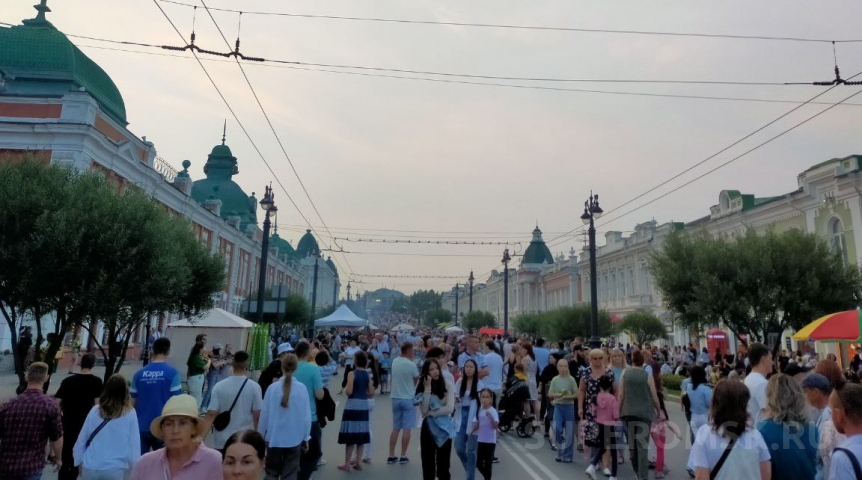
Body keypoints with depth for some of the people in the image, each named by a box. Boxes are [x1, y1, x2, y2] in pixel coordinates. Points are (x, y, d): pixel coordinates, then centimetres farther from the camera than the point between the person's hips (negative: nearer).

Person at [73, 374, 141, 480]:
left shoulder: (95, 411, 2)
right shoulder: (130, 414, -7)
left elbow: (81, 440, 10)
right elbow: (134, 444, -5)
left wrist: (78, 461, 23)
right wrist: (135, 468, 6)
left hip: (90, 468, 3)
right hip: (115, 469, -3)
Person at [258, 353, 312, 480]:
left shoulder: (272, 388, -11)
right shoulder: (302, 388, -11)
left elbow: (265, 414, -4)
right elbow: (306, 416, -5)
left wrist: (260, 436, 10)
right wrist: (306, 437, 8)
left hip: (274, 438, 0)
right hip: (294, 439, 0)